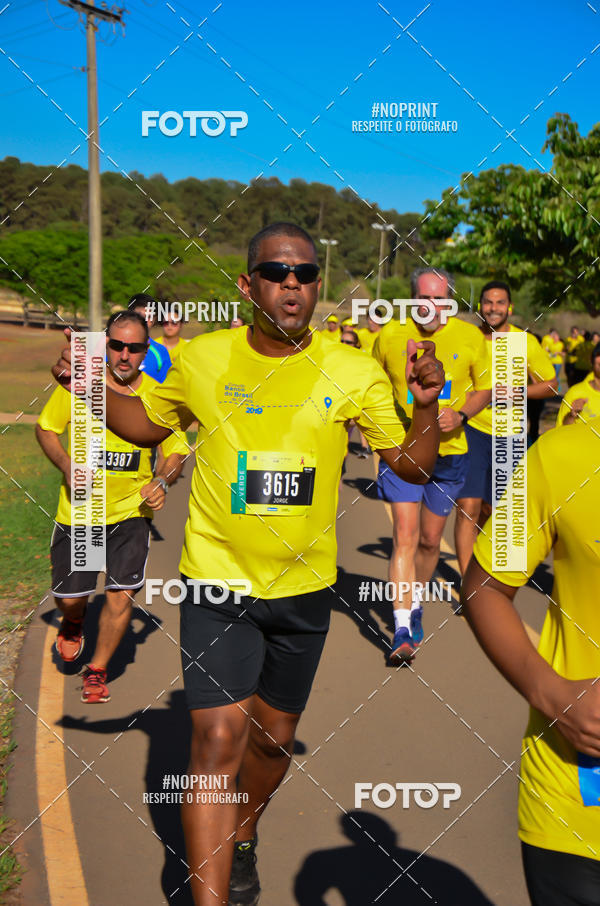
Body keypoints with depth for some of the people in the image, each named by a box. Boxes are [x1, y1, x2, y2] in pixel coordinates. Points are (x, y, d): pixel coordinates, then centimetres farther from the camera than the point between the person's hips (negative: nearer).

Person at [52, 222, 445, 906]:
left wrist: (427, 406, -19)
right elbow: (149, 424, 13)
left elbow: (412, 468, -1)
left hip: (303, 588, 2)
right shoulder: (201, 359, -5)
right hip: (217, 580, -2)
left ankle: (242, 838, 48)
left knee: (273, 739, 18)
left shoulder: (353, 374, -5)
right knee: (219, 738, -12)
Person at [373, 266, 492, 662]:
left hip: (449, 452, 2)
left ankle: (415, 604, 38)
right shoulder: (390, 335, -5)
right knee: (405, 535, -12)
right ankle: (402, 628, -8)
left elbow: (485, 388, 8)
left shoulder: (470, 337, -4)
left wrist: (461, 414, -11)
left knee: (430, 540, 12)